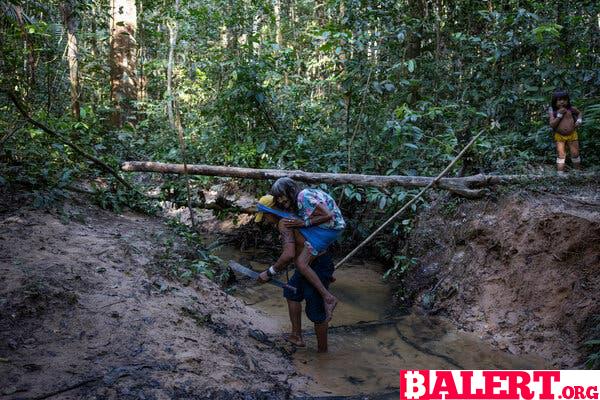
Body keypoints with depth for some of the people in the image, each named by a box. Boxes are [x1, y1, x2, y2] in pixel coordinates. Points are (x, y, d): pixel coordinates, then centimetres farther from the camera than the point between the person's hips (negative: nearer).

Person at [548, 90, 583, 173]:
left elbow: (579, 113, 17)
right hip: (559, 136, -2)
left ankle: (577, 170, 27)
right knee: (561, 154, -7)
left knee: (575, 153, 9)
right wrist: (559, 115, -23)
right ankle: (560, 173, -6)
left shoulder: (571, 109, -3)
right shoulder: (552, 111, -9)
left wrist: (579, 120, -1)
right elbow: (552, 125, -17)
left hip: (572, 134, 2)